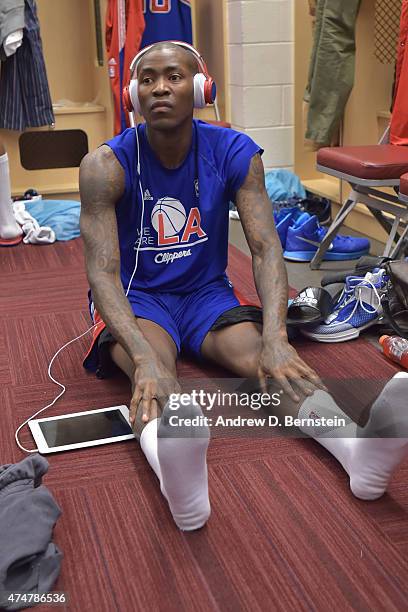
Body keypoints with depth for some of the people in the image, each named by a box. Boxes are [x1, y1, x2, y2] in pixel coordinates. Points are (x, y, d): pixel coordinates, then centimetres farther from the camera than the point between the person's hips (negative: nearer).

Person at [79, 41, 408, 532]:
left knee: (266, 360, -28)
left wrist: (275, 338, -35)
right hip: (135, 298, -2)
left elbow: (265, 248, -17)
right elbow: (102, 272, -25)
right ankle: (178, 480, -65)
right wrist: (145, 357, -43)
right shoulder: (105, 166, -17)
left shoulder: (235, 153, -9)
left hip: (207, 293, 3)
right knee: (155, 377, -36)